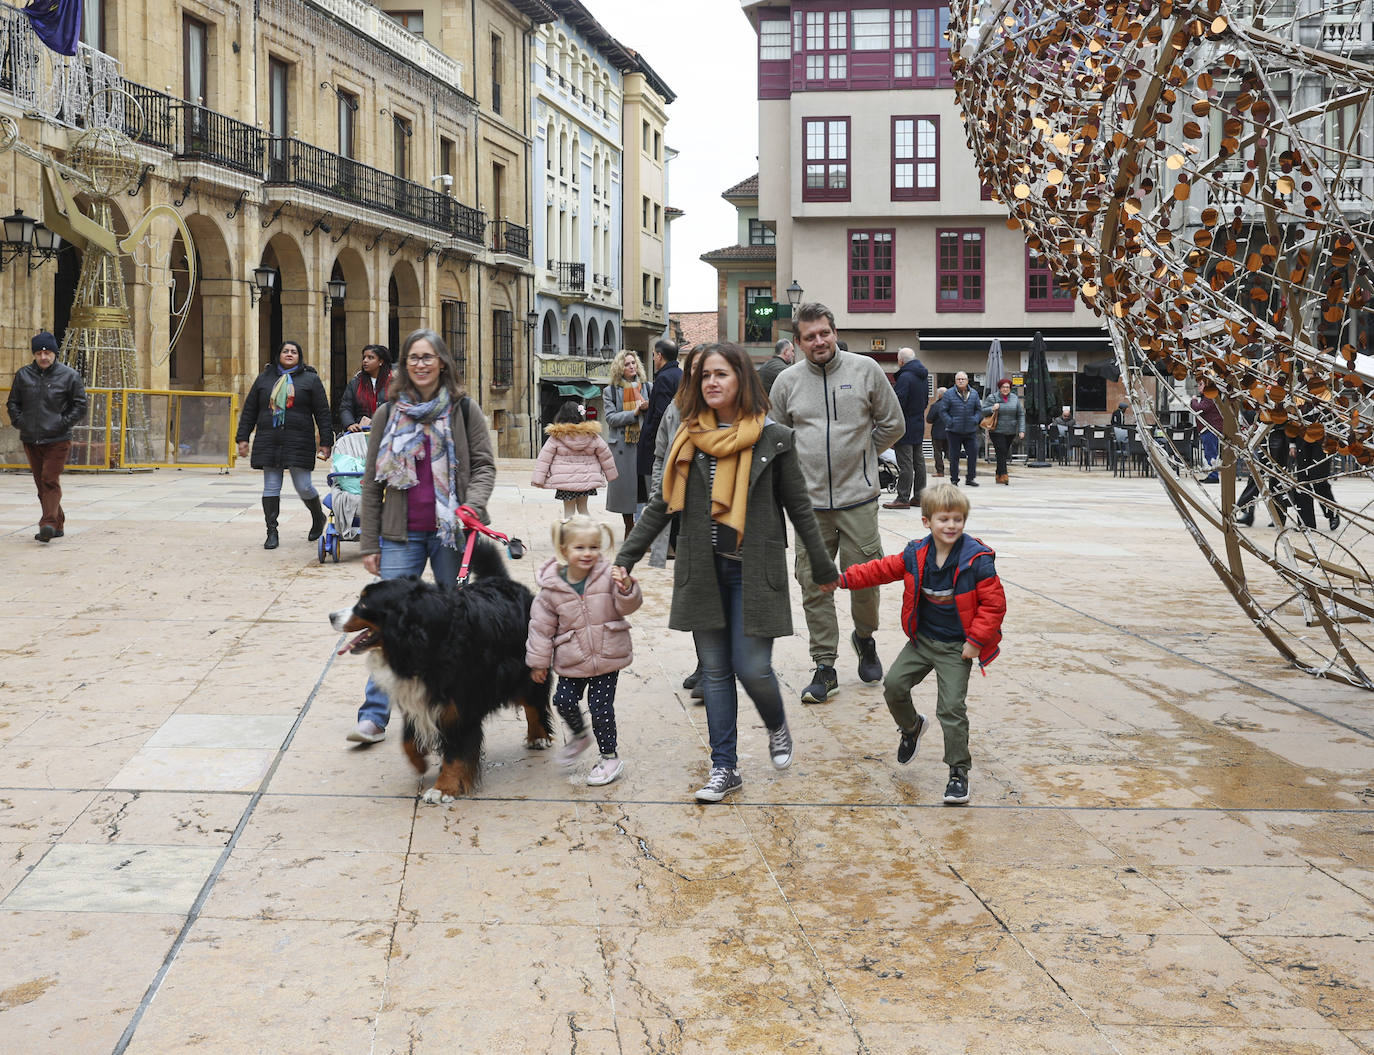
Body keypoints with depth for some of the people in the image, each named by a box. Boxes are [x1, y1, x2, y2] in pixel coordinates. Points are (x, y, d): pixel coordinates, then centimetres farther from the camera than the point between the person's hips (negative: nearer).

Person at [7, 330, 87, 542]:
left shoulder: (69, 376, -2)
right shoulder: (23, 374, 7)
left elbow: (80, 405, 2)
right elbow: (13, 403, 16)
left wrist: (63, 423, -8)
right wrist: (19, 422, 1)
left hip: (57, 440, -4)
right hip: (30, 440, 4)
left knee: (50, 481, -14)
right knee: (41, 484, 9)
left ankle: (49, 523, -20)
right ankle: (58, 524, 19)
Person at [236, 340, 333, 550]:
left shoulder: (310, 379, 6)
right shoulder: (264, 378, 13)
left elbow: (323, 413, 4)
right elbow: (249, 411, 15)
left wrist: (325, 442, -3)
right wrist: (243, 438, 7)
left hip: (299, 442, -3)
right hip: (268, 442, 3)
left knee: (303, 487, -4)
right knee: (271, 487, 1)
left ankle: (318, 517, 24)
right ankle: (272, 532, 6)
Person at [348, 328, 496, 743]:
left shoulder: (464, 410, 3)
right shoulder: (387, 414, 6)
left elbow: (484, 464, 3)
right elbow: (372, 482, 7)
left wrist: (473, 503, -18)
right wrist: (369, 544, 4)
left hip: (452, 532, 0)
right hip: (402, 534, 0)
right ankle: (374, 716, -2)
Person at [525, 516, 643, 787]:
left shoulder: (608, 576, -7)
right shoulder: (552, 588, -6)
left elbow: (628, 606, -9)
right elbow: (541, 625, 1)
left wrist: (626, 588, -31)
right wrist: (538, 661, 5)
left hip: (607, 657, -1)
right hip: (572, 662, 2)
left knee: (601, 707, 0)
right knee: (564, 701, 1)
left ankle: (610, 756, 18)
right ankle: (579, 736, 33)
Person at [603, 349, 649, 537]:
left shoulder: (646, 387, 13)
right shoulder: (610, 391, 7)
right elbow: (611, 418, -3)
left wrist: (648, 408, -8)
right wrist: (634, 413, -12)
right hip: (623, 445, -1)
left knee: (647, 483, -5)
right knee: (626, 484, 1)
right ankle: (629, 528, 11)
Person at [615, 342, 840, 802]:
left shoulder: (772, 438, -2)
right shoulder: (689, 437, 6)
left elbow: (799, 508, 4)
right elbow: (661, 503, 11)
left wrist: (824, 569, 8)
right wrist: (626, 556, 6)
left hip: (753, 571, -3)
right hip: (704, 571, 3)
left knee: (751, 667, -6)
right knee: (715, 670, 6)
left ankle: (776, 725, 27)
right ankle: (724, 768, 15)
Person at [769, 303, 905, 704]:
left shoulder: (865, 370, 1)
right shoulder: (787, 381, 4)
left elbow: (892, 425, 9)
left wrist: (859, 454, 10)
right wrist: (800, 468, 9)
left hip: (858, 497, -1)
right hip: (809, 502, 1)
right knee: (814, 585, 2)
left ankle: (865, 637, 33)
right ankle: (824, 667, 11)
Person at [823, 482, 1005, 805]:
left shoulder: (977, 560, -18)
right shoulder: (915, 555, -3)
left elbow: (994, 603, -13)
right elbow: (884, 569, 11)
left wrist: (976, 640, -15)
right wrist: (844, 579, 6)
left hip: (956, 648, -5)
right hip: (922, 640, 5)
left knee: (952, 708, -10)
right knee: (894, 684, 2)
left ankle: (958, 772, 2)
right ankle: (911, 726, 34)